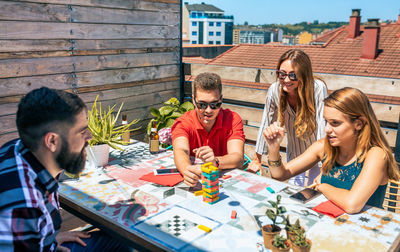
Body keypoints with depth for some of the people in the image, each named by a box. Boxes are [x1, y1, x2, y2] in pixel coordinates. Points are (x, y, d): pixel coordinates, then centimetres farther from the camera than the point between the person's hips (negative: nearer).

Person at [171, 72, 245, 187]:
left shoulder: (232, 119, -6)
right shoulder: (182, 123, -7)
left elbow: (238, 158, -19)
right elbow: (180, 151, -27)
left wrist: (215, 161, -40)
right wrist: (187, 169, -49)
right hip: (194, 183, 0)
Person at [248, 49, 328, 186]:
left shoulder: (318, 89, -27)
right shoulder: (275, 90, -17)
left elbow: (323, 129, -29)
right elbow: (266, 124, -6)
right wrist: (256, 159, -1)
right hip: (294, 156, 3)